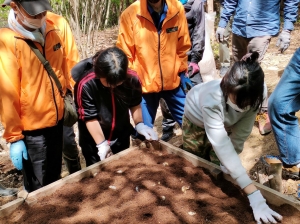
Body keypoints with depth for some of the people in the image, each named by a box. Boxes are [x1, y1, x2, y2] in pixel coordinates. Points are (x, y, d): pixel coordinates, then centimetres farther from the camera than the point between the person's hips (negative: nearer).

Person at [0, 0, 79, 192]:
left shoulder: (59, 25, -7)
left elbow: (71, 65, 2)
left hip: (59, 117, 4)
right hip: (32, 127, -4)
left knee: (54, 179, 25)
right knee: (39, 189, 11)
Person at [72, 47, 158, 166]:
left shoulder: (132, 79, -21)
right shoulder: (86, 85, -28)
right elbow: (90, 117, -20)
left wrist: (139, 124, -11)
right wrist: (102, 144, -21)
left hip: (121, 138, 3)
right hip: (94, 141, -2)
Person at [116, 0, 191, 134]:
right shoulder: (130, 15, -13)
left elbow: (183, 46, 6)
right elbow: (125, 54, -5)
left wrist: (182, 72, 8)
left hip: (173, 82, 2)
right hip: (144, 85, -2)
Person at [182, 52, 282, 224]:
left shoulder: (258, 94, -38)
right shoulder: (211, 98, -49)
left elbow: (241, 133, -27)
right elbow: (222, 146, -53)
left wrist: (227, 164, -21)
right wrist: (254, 195, -56)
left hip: (225, 121, 2)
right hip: (197, 117, -2)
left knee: (218, 167, 8)